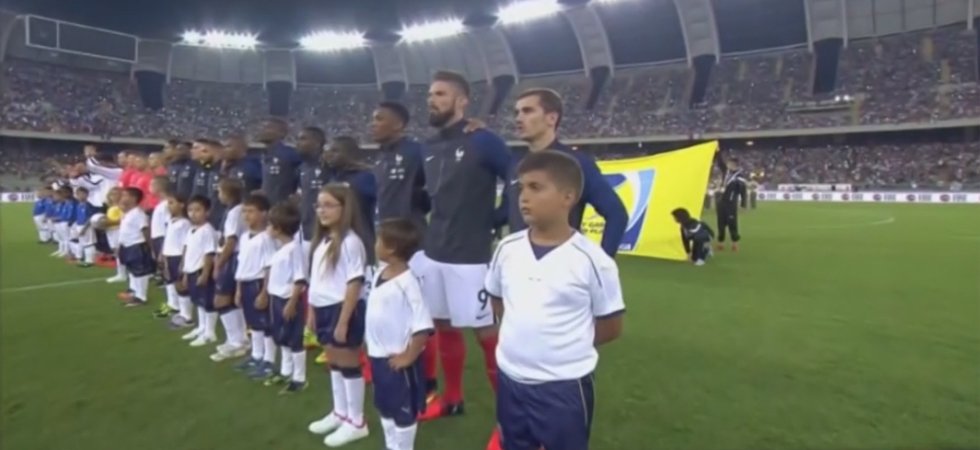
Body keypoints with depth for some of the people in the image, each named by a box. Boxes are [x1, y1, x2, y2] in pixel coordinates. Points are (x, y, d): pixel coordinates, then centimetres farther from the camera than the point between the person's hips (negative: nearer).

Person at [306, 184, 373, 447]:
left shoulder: (350, 241, -17)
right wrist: (312, 312, 15)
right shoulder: (322, 240, 11)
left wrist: (343, 322, -20)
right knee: (334, 362, 19)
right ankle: (340, 413, 35)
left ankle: (356, 422, 16)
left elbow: (355, 284, -19)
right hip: (324, 309, 9)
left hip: (344, 309, -9)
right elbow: (317, 282, 16)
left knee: (348, 363, 2)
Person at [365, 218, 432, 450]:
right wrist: (371, 345, 14)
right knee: (384, 407, 24)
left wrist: (409, 357, -20)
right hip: (378, 356, 9)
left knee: (403, 411, 10)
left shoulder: (407, 283, -25)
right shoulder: (379, 275, 2)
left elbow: (423, 326, -28)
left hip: (397, 361, -9)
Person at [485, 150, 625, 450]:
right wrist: (522, 332, 5)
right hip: (511, 380, 5)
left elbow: (611, 326, -6)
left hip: (565, 386, -4)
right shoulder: (507, 249, -4)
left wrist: (571, 344, -2)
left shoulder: (591, 259, -17)